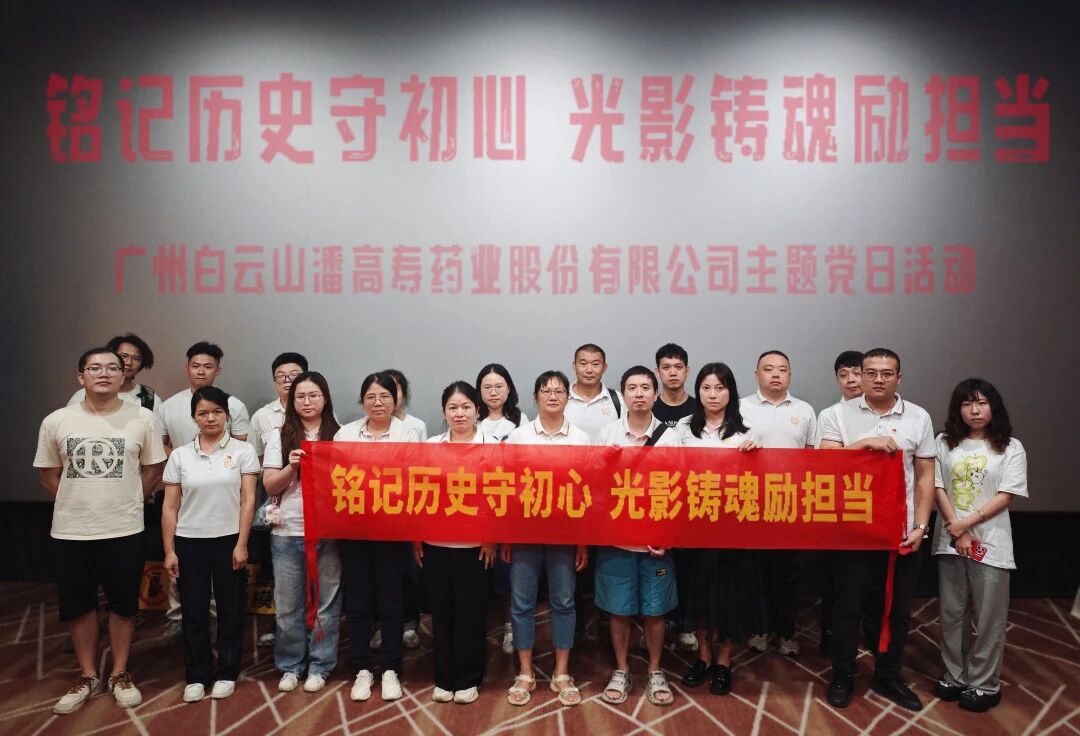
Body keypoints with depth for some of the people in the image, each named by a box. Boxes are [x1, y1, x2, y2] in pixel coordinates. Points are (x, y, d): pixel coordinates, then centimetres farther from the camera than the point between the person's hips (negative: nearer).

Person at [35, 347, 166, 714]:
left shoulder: (142, 419, -5)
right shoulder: (56, 421, -2)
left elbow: (152, 470, 4)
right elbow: (49, 476, 8)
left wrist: (126, 503, 4)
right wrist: (80, 504, 7)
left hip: (125, 530, -1)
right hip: (71, 532, 2)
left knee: (123, 604, 11)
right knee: (78, 606, 13)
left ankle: (120, 674, 28)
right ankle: (88, 676, 31)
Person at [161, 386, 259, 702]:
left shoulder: (242, 450, -3)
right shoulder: (180, 455, 3)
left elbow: (248, 500, -5)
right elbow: (170, 506, 4)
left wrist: (241, 544, -9)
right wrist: (169, 550, 0)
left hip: (228, 540, -2)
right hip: (189, 542, 2)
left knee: (230, 609, 8)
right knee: (194, 611, 8)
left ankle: (227, 673, 22)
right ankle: (196, 676, 22)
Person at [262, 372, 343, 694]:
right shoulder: (280, 436, 6)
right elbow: (270, 486, 2)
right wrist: (291, 467, -14)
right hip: (288, 531, 1)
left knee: (327, 602, 6)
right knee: (288, 604, 9)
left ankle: (319, 666, 22)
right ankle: (290, 665, 26)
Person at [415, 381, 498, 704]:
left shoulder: (491, 446, -2)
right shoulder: (430, 446, 5)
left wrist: (493, 539, -8)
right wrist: (415, 537, 3)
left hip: (474, 542, -2)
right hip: (435, 541, 2)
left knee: (471, 610, 6)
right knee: (441, 608, 10)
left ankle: (468, 679, 20)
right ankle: (443, 677, 23)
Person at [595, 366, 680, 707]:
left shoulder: (669, 437, -1)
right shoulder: (606, 435, -1)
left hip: (656, 537, 0)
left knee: (655, 610, 9)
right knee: (619, 610, 8)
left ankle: (655, 673, 27)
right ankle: (621, 671, 26)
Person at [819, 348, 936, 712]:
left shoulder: (919, 417, 3)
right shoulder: (840, 415, -2)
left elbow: (925, 476, 4)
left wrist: (921, 526, -3)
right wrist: (865, 443, -22)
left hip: (901, 530, 2)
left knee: (899, 608, 13)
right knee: (848, 604, 8)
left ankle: (888, 676, 31)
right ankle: (843, 676, 24)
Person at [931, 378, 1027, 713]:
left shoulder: (1011, 447, -2)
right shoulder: (944, 442, 4)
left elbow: (1007, 496, -8)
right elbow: (938, 488, -1)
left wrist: (967, 523, -13)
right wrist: (956, 530, -11)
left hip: (990, 543, -2)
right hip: (950, 541, 2)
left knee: (988, 618, 4)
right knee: (952, 614, 11)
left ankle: (984, 684, 17)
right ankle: (955, 676, 24)